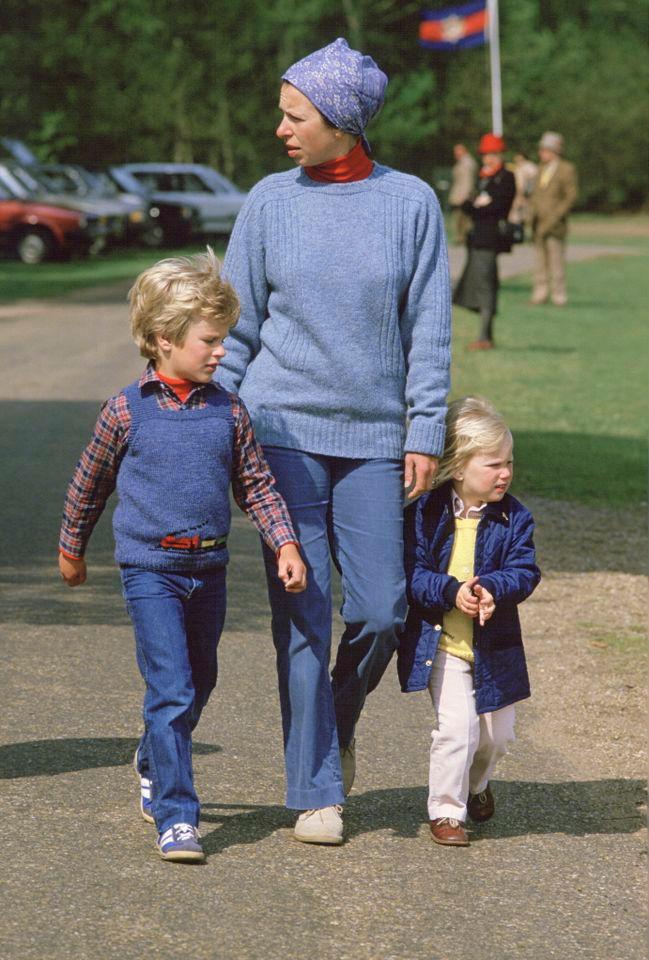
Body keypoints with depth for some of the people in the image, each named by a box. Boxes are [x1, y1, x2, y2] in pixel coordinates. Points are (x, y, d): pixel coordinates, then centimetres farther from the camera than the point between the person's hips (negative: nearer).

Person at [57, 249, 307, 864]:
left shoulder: (228, 412, 2)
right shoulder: (127, 411, -6)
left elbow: (256, 486, 9)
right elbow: (89, 484, 8)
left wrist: (285, 544, -5)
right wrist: (71, 548, 17)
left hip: (209, 569, 5)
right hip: (150, 569, -5)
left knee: (198, 686, 19)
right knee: (171, 691, -13)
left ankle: (153, 765, 46)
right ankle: (175, 817, -10)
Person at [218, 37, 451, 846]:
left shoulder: (410, 204, 0)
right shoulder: (270, 202, 2)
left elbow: (428, 331, 3)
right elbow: (237, 325, 6)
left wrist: (426, 435, -2)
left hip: (373, 438, 0)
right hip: (283, 431, 0)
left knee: (380, 610, -2)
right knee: (302, 615, -1)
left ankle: (340, 719, 30)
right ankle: (315, 791, 7)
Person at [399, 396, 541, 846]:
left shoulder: (515, 517, -3)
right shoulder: (426, 513, -9)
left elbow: (525, 571, -10)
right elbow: (413, 573, -12)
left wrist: (493, 588, -31)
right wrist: (451, 591, -29)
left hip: (494, 644, 3)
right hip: (442, 642, -3)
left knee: (497, 732, 13)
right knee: (457, 725, -15)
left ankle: (476, 783, 46)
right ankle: (446, 810, 2)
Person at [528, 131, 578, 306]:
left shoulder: (567, 170, -4)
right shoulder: (542, 169, 17)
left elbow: (571, 196, -7)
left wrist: (555, 216, -12)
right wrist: (532, 214, 9)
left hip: (554, 225, -6)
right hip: (539, 224, 6)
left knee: (556, 259, -5)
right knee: (539, 259, 7)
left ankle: (558, 295, -1)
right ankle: (540, 293, 11)